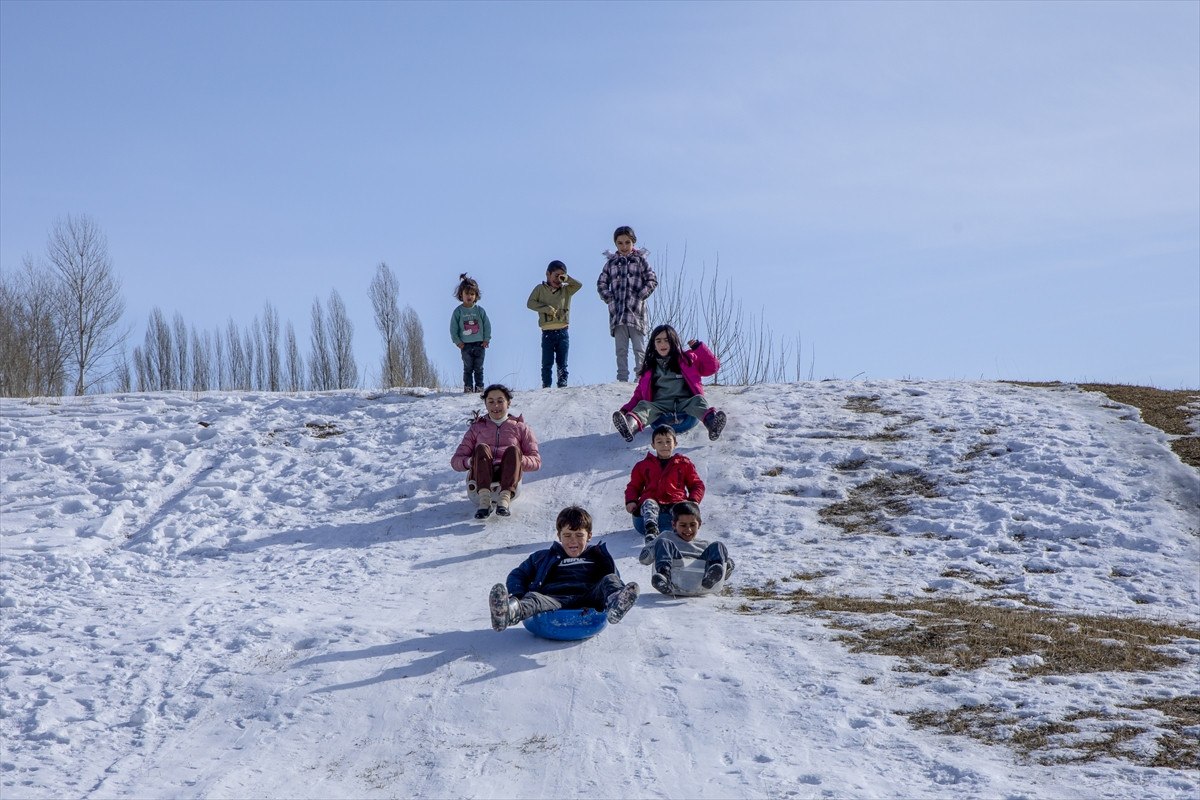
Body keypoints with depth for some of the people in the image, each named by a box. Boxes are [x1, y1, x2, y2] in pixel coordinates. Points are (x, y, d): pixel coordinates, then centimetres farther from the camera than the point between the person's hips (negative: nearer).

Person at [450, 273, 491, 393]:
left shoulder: (480, 310, 1)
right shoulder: (458, 311, -1)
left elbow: (487, 325, 5)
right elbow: (453, 329, 2)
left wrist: (486, 339, -2)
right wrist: (458, 342, -5)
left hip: (479, 344, 1)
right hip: (465, 345, -1)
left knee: (478, 368, 5)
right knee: (468, 368, 2)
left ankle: (479, 386, 11)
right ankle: (468, 387, 8)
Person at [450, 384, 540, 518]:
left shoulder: (520, 428, 23)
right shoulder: (477, 428, 26)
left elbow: (536, 462, 12)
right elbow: (455, 461, 17)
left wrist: (517, 460, -10)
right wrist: (470, 462, -8)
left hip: (507, 481, 0)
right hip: (478, 485, 0)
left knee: (513, 450, -27)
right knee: (481, 448, -26)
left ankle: (505, 498, -52)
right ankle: (484, 500, -48)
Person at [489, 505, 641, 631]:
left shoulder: (598, 556, 31)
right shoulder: (544, 558, 32)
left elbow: (616, 580, 24)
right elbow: (517, 575, 28)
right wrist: (518, 595, 3)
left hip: (586, 602, 1)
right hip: (554, 600, -1)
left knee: (610, 580, -23)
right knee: (533, 598, -33)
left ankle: (615, 604, -60)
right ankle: (511, 611, -70)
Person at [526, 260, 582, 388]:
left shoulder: (566, 290, 11)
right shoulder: (540, 289, 7)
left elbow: (579, 285, 1)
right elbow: (530, 303, -1)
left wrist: (566, 279, -6)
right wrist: (546, 308, -12)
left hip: (562, 332, 2)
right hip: (547, 332, -2)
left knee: (562, 362, 4)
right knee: (547, 362, -2)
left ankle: (562, 385, 6)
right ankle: (546, 386, 1)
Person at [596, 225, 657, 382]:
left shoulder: (640, 260, 7)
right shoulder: (611, 263, 13)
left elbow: (652, 281, 3)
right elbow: (601, 283, 14)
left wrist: (640, 297, -7)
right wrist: (609, 298, -2)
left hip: (636, 311, -2)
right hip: (617, 312, 2)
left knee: (639, 349, -4)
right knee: (621, 350, 3)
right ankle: (622, 379, 4)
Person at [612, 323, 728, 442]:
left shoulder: (687, 359, 20)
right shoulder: (649, 367, 24)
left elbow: (712, 367, 14)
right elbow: (639, 393, 21)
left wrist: (699, 348, 4)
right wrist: (626, 409, 5)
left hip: (686, 403, -1)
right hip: (660, 406, 1)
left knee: (698, 399, -32)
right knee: (643, 405, -30)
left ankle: (712, 422, -65)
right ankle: (631, 425, -63)